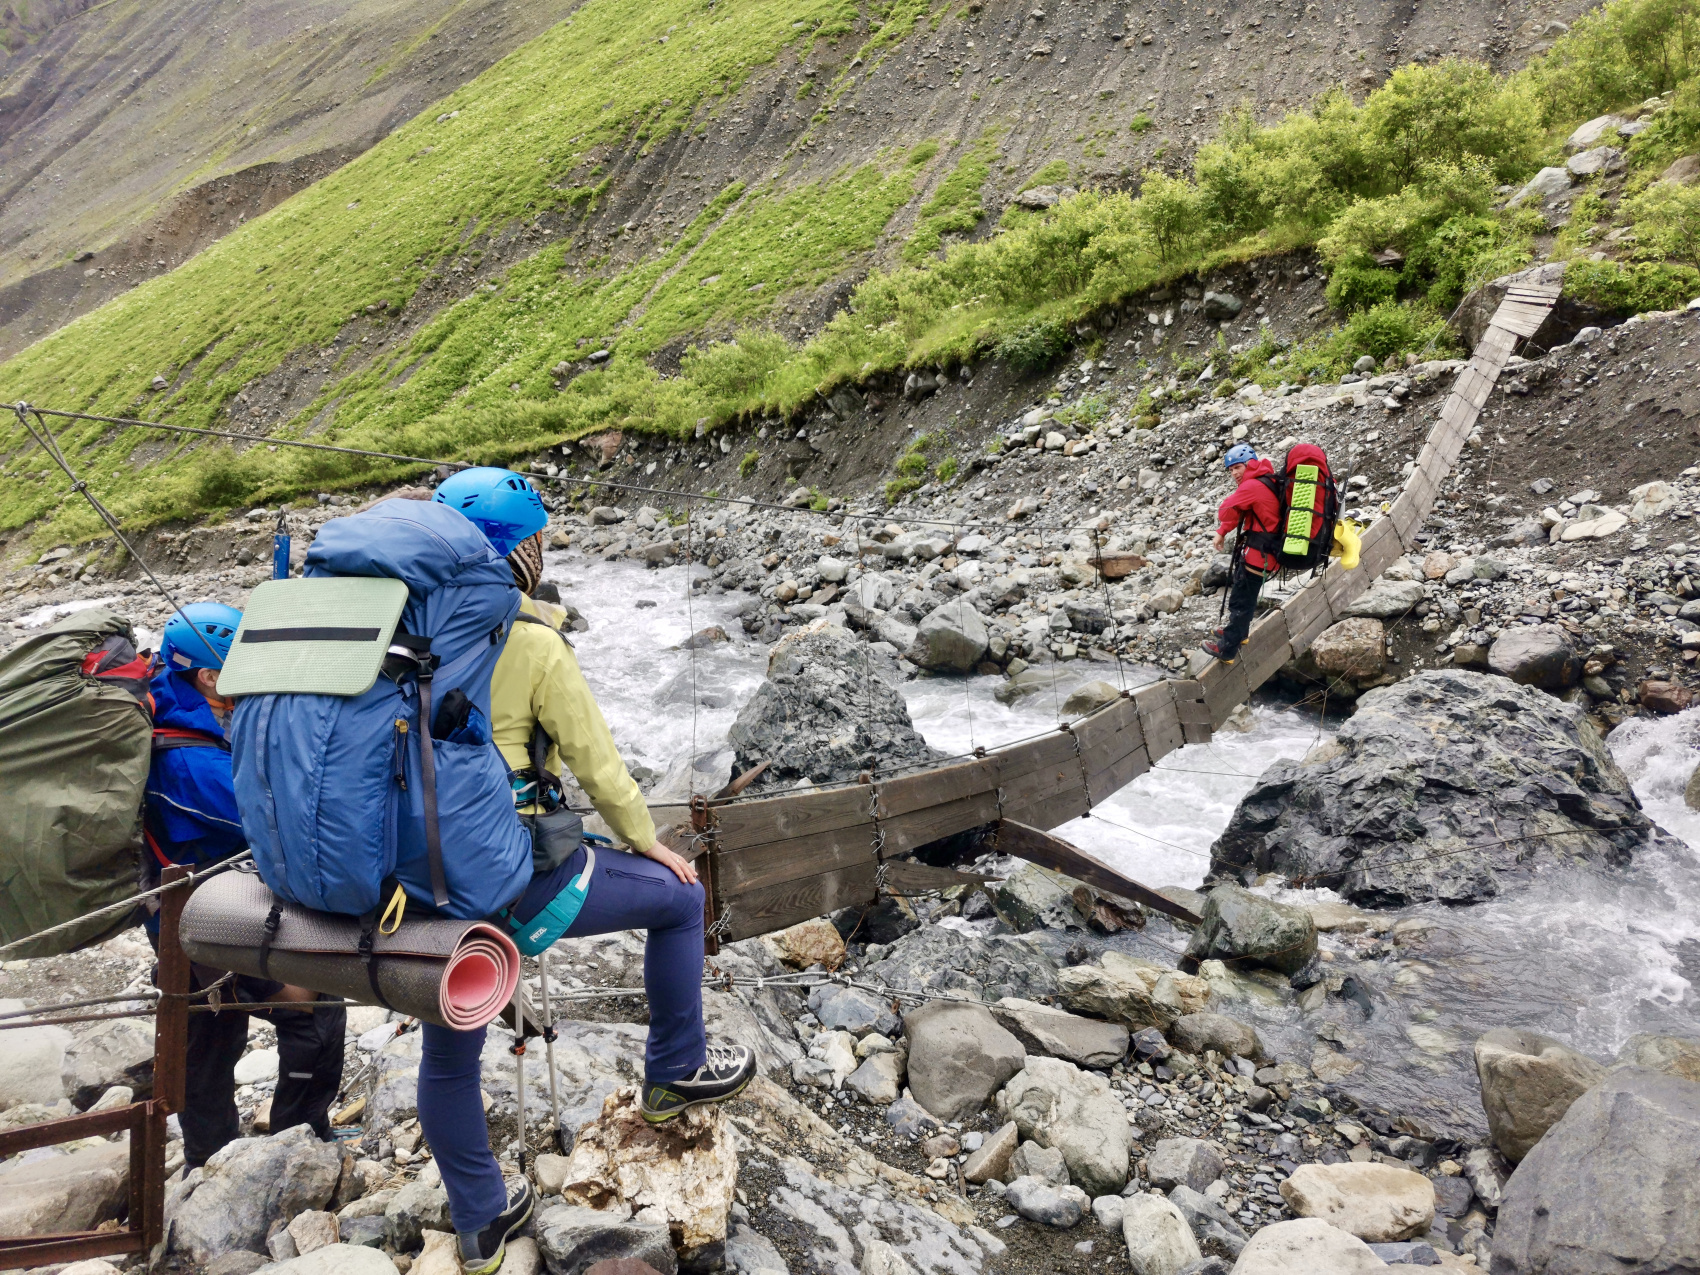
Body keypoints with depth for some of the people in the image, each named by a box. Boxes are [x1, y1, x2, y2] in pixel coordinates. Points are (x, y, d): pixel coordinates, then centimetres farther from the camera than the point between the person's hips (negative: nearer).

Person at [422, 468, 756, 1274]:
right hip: (514, 878, -6)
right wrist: (647, 842, 8)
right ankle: (675, 1071, 29)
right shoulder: (533, 642, -13)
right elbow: (595, 761, -8)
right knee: (677, 899, 16)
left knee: (447, 1057, 23)